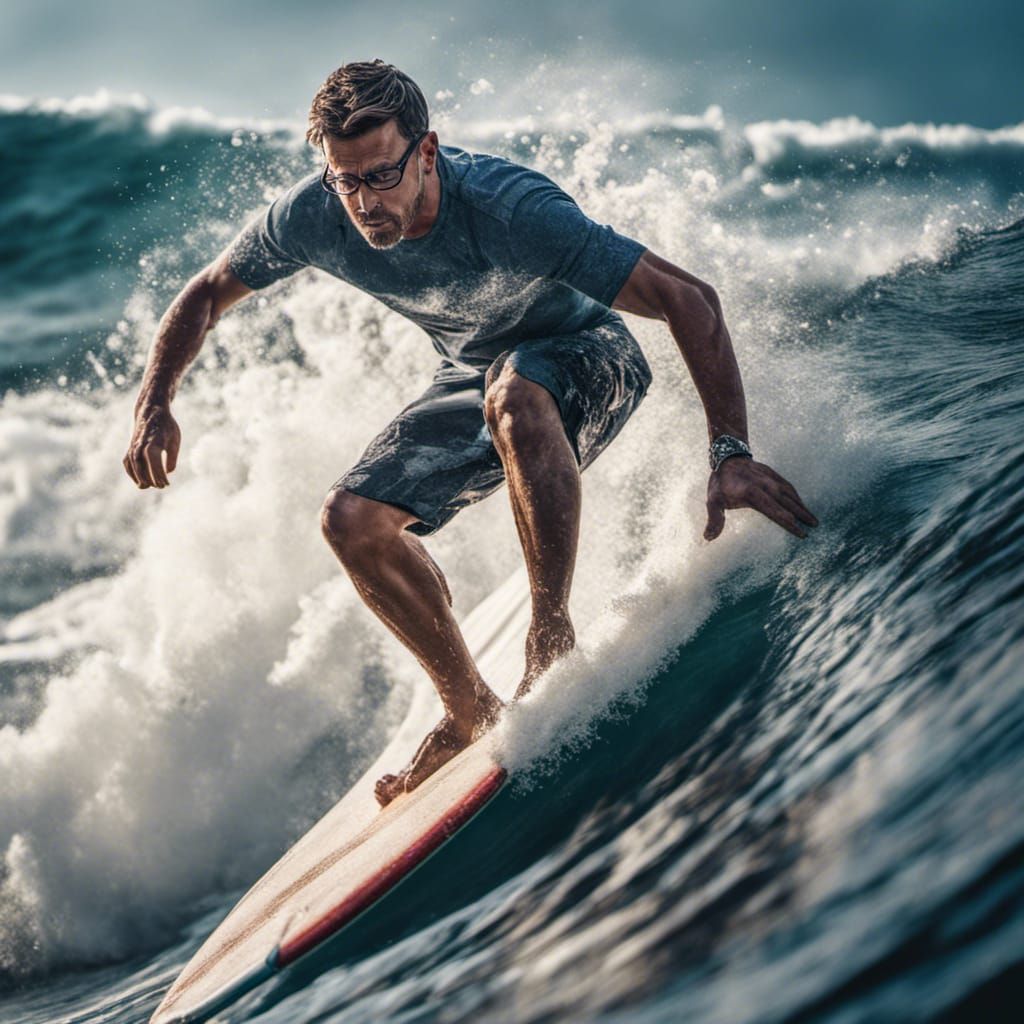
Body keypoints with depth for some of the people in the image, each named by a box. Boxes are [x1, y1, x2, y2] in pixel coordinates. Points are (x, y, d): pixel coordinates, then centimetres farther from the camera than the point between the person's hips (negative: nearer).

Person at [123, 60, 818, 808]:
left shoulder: (508, 207, -38)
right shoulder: (311, 218, -23)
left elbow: (691, 300, -39)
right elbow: (207, 295, -2)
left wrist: (730, 453, -47)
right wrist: (154, 402, -18)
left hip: (587, 358, -6)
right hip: (473, 376, 6)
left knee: (514, 395, -41)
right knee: (353, 521, -10)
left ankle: (553, 636, -28)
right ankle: (471, 712, 6)